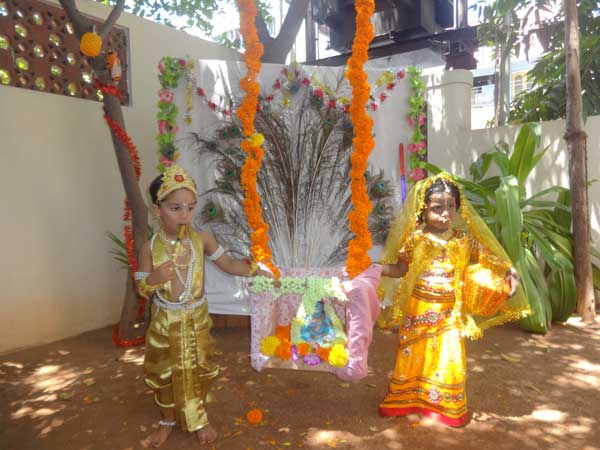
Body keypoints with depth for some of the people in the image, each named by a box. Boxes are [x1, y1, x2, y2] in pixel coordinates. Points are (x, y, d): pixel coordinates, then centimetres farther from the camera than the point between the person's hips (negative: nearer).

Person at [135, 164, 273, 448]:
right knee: (165, 374, 15)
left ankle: (197, 419, 39)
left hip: (196, 319, 1)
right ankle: (168, 420, 40)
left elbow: (229, 265, -2)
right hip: (165, 321, 0)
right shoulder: (150, 247, -12)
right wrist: (153, 279, -28)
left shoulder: (202, 239, -11)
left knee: (196, 371, 14)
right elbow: (142, 289, -6)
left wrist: (258, 270, -12)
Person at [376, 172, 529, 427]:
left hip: (448, 313, 1)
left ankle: (448, 406, 31)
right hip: (417, 309, -1)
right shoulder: (414, 239, -7)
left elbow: (489, 258, 5)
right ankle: (404, 400, 33)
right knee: (411, 356, 12)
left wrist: (509, 272, -10)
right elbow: (400, 268, -1)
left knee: (449, 359, 8)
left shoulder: (464, 241, -3)